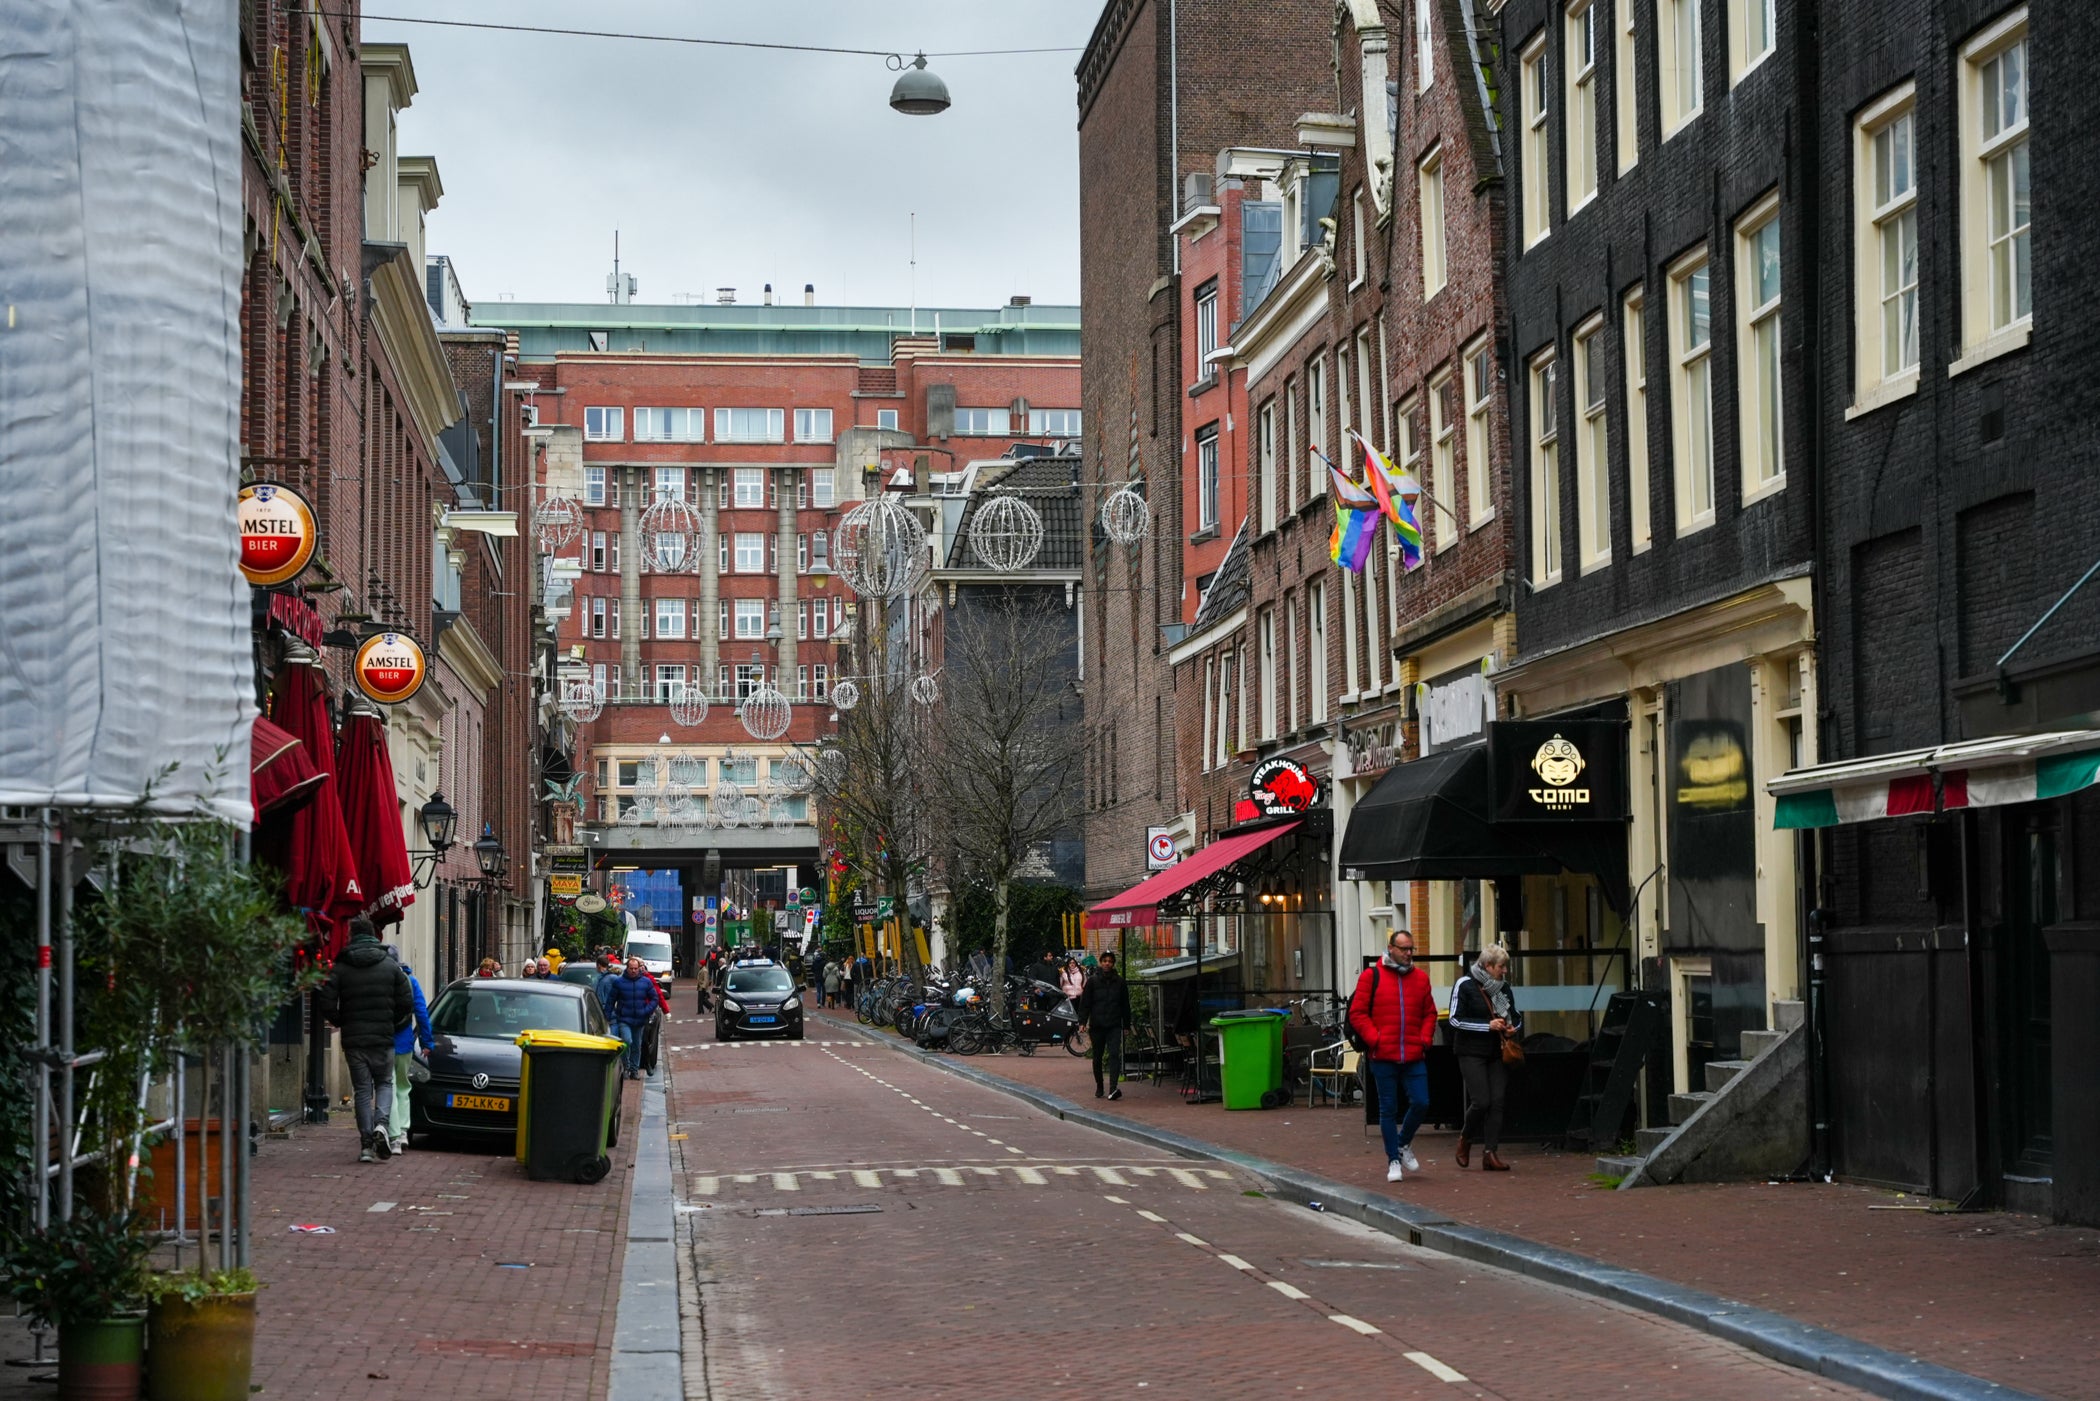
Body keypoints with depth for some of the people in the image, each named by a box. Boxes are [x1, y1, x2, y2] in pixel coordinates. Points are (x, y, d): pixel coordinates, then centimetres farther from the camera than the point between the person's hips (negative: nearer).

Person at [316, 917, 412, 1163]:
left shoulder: (340, 969, -2)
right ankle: (381, 1123, -12)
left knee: (362, 1091, 6)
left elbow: (327, 1005, -7)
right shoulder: (391, 967, 2)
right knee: (384, 1084, 15)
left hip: (354, 1040, 0)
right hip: (383, 1038, 0)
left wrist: (341, 1023, 12)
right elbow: (406, 1004, -1)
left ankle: (366, 1143, 0)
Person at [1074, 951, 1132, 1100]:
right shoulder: (1092, 981, 3)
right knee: (1098, 1058, 9)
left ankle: (1113, 1088, -25)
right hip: (1097, 1025, 0)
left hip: (1114, 1026, 0)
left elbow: (1125, 1005, 12)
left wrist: (1127, 1025, 10)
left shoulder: (1119, 982, 7)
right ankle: (1099, 1088, 23)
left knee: (1114, 1054, -15)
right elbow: (1085, 1003, 1)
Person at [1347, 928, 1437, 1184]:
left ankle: (1403, 1143, 23)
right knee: (1388, 1110, 3)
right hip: (1383, 1057, -3)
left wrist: (1425, 1039, 2)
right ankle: (1394, 1160, 12)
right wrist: (1374, 1039, -11)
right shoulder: (1372, 976, -1)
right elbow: (1357, 1013, -1)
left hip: (1414, 1057, 3)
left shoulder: (1420, 978, 10)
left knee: (1421, 1103, -3)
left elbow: (1430, 1013, 17)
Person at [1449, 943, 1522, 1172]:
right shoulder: (1465, 985, -6)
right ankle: (1465, 1139, 14)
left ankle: (1491, 1153, -2)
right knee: (1481, 1101, -13)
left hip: (1497, 1053, 5)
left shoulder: (1504, 987, 12)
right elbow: (1456, 1020, -11)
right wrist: (1488, 1026, -17)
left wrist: (1513, 1028, -2)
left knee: (1497, 1102, -4)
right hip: (1472, 1053, -5)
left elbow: (1516, 1017, 23)